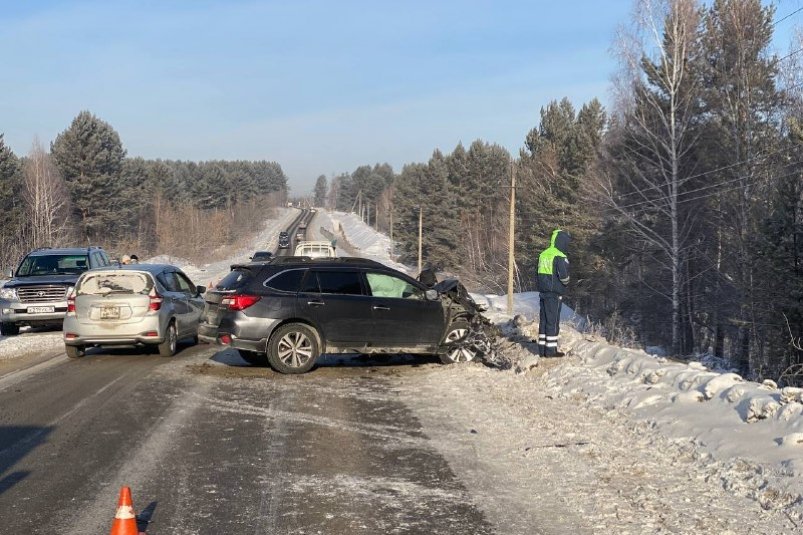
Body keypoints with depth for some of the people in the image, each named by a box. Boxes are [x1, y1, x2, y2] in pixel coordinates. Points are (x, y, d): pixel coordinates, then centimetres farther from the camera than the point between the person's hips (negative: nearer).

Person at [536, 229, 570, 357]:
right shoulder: (560, 257, -16)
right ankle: (551, 350, 0)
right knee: (553, 321, -2)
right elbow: (564, 275, -20)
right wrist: (565, 283, 0)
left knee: (544, 320, 12)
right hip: (554, 294, -8)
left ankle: (542, 348, 15)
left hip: (543, 292, 8)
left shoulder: (543, 254, 11)